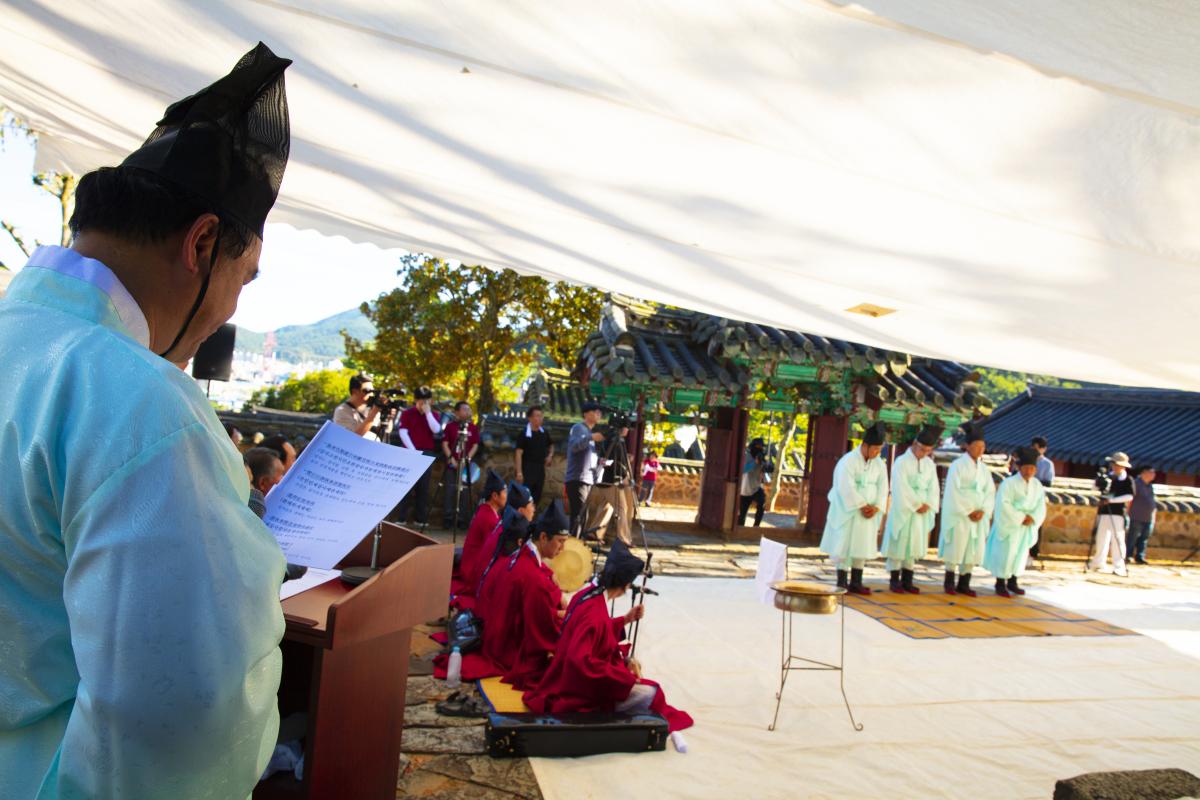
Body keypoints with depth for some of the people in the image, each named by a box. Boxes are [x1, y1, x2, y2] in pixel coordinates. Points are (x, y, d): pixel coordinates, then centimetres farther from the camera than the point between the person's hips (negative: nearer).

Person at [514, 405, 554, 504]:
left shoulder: (544, 433, 7)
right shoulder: (524, 434, -10)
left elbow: (551, 445, 25)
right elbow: (519, 453, -13)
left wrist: (550, 455, 4)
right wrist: (519, 472, -19)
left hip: (540, 469, 6)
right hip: (527, 469, -6)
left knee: (537, 498, 11)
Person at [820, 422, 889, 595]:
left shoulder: (879, 464, 3)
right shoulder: (848, 461, -16)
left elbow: (882, 488, 3)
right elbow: (847, 489, -20)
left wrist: (876, 507, -10)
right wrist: (862, 506, -18)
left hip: (868, 513, 6)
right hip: (847, 511, -6)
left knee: (862, 546, 7)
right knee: (844, 545, -1)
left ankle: (856, 582, 14)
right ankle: (841, 582, 6)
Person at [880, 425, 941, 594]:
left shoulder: (930, 464, 7)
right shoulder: (901, 462, -10)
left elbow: (933, 488, 5)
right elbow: (902, 489, -14)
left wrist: (927, 505, -10)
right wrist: (917, 505, -14)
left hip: (922, 514, 5)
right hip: (902, 511, -5)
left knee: (914, 546, 8)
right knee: (898, 545, -1)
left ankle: (907, 581, 14)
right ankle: (894, 580, 6)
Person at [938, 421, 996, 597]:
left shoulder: (983, 468, 10)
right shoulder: (957, 465, -7)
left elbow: (990, 491, 8)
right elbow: (953, 492, -11)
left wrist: (983, 510, -8)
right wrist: (968, 512, -14)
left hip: (978, 516, 5)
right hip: (959, 515, -5)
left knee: (973, 550, 5)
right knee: (955, 548, -1)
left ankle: (964, 584, 13)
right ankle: (949, 583, 11)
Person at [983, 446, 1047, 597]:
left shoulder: (1037, 485, 4)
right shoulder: (1008, 483, -14)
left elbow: (1041, 506, 2)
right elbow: (1004, 505, -20)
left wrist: (1032, 518, -15)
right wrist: (1020, 518, -22)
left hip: (1026, 528, 6)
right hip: (1009, 525, -6)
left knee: (1020, 554, 13)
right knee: (1005, 554, -1)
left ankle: (1012, 582, 25)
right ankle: (1000, 584, 8)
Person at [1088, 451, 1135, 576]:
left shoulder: (1127, 480, -3)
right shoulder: (1108, 476, 11)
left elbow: (1129, 496, -12)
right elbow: (1096, 485, 16)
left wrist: (1112, 500, -17)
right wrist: (1100, 482, -6)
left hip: (1117, 513, -5)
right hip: (1103, 511, 5)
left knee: (1117, 539, -8)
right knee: (1101, 538, 10)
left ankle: (1119, 567, -6)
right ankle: (1098, 563, 20)